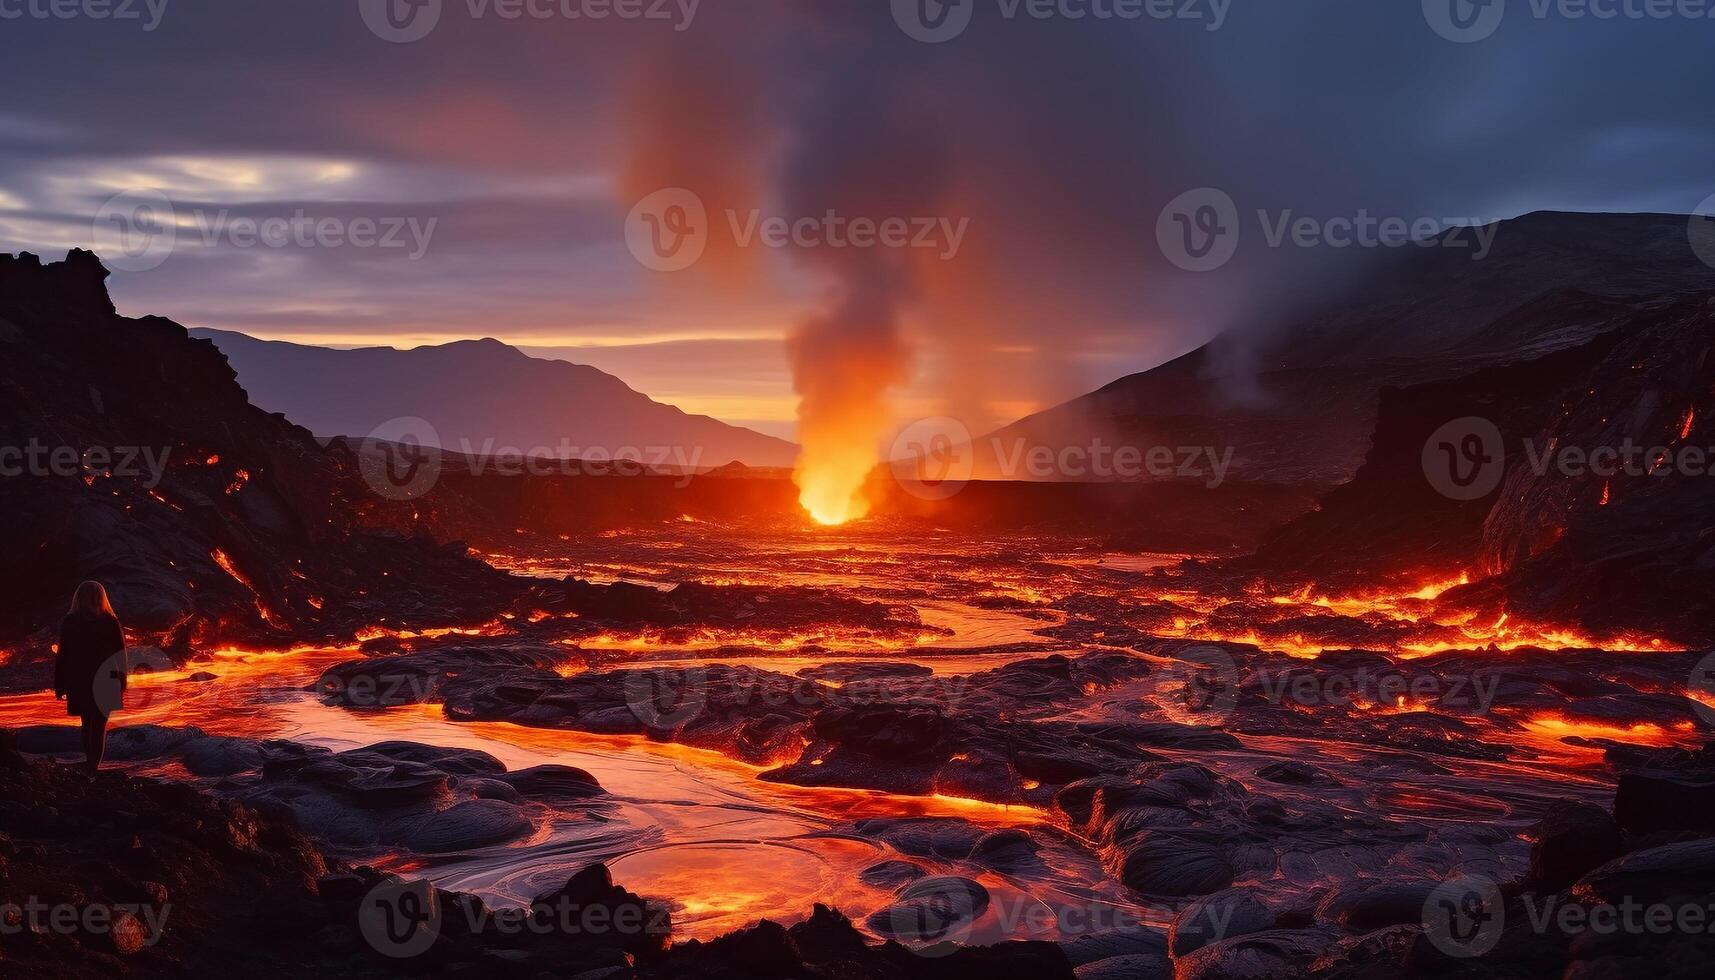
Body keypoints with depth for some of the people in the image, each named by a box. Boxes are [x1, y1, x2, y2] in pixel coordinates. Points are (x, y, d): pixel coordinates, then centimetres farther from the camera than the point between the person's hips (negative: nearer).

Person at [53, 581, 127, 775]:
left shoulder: (69, 622, -4)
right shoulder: (110, 622, -5)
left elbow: (63, 654, -5)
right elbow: (120, 654, -2)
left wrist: (59, 685, 0)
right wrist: (121, 682, 8)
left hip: (79, 683, 1)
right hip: (105, 684, -1)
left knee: (88, 723, 19)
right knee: (99, 726, 6)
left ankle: (91, 762, 23)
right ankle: (93, 766, 2)